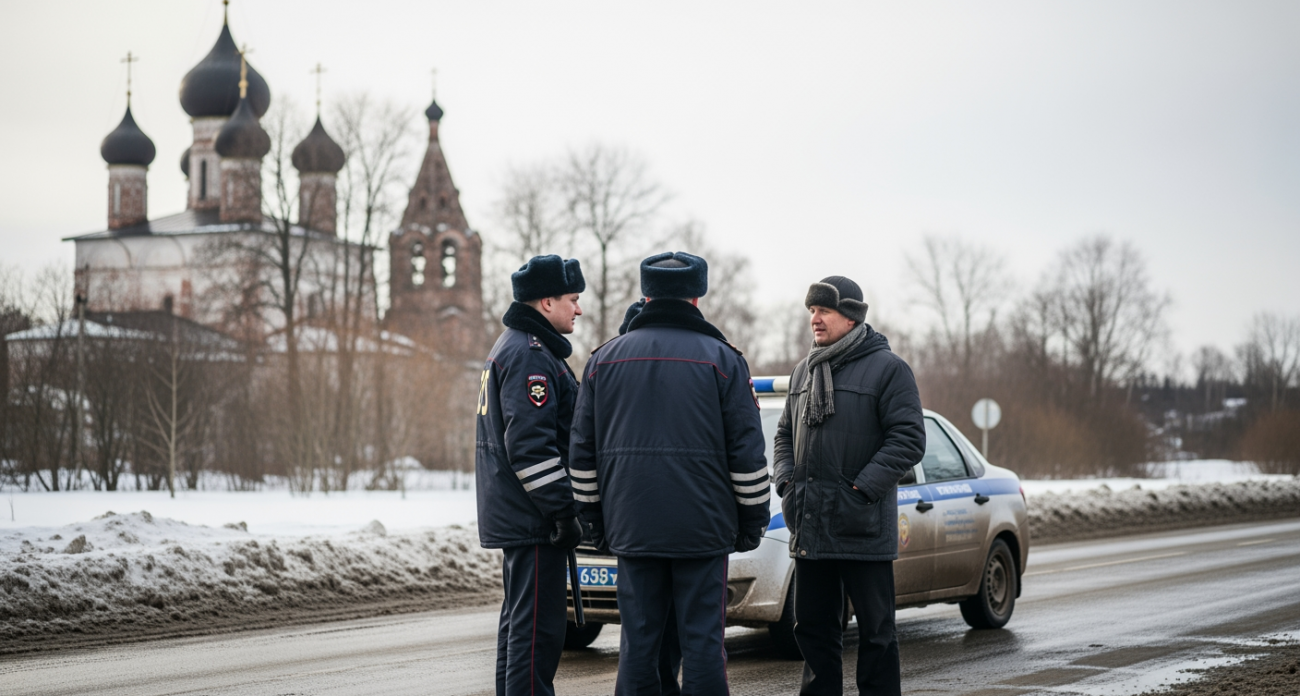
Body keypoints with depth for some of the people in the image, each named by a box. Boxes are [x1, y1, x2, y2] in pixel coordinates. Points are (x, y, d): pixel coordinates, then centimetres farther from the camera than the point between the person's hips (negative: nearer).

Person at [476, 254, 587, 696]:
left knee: (520, 621, 16)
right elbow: (531, 447, -23)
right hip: (533, 520, -11)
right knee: (539, 626, -10)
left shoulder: (511, 348, 19)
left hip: (513, 517, 11)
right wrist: (564, 511, -21)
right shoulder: (530, 356, -15)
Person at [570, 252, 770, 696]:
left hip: (631, 526, 3)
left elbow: (583, 452, 10)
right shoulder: (722, 359, -1)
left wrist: (592, 517, 17)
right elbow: (747, 452, -2)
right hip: (703, 527, -3)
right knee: (701, 637, 1)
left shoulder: (604, 359, 8)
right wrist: (753, 520, 6)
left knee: (638, 638, 6)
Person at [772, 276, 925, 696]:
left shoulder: (887, 368, -5)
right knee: (812, 629, 11)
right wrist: (786, 481, 4)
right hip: (809, 527, 6)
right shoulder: (804, 371, 16)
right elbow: (785, 435, 22)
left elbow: (908, 440, -10)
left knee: (875, 630, 1)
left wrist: (862, 489, -17)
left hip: (863, 530, -6)